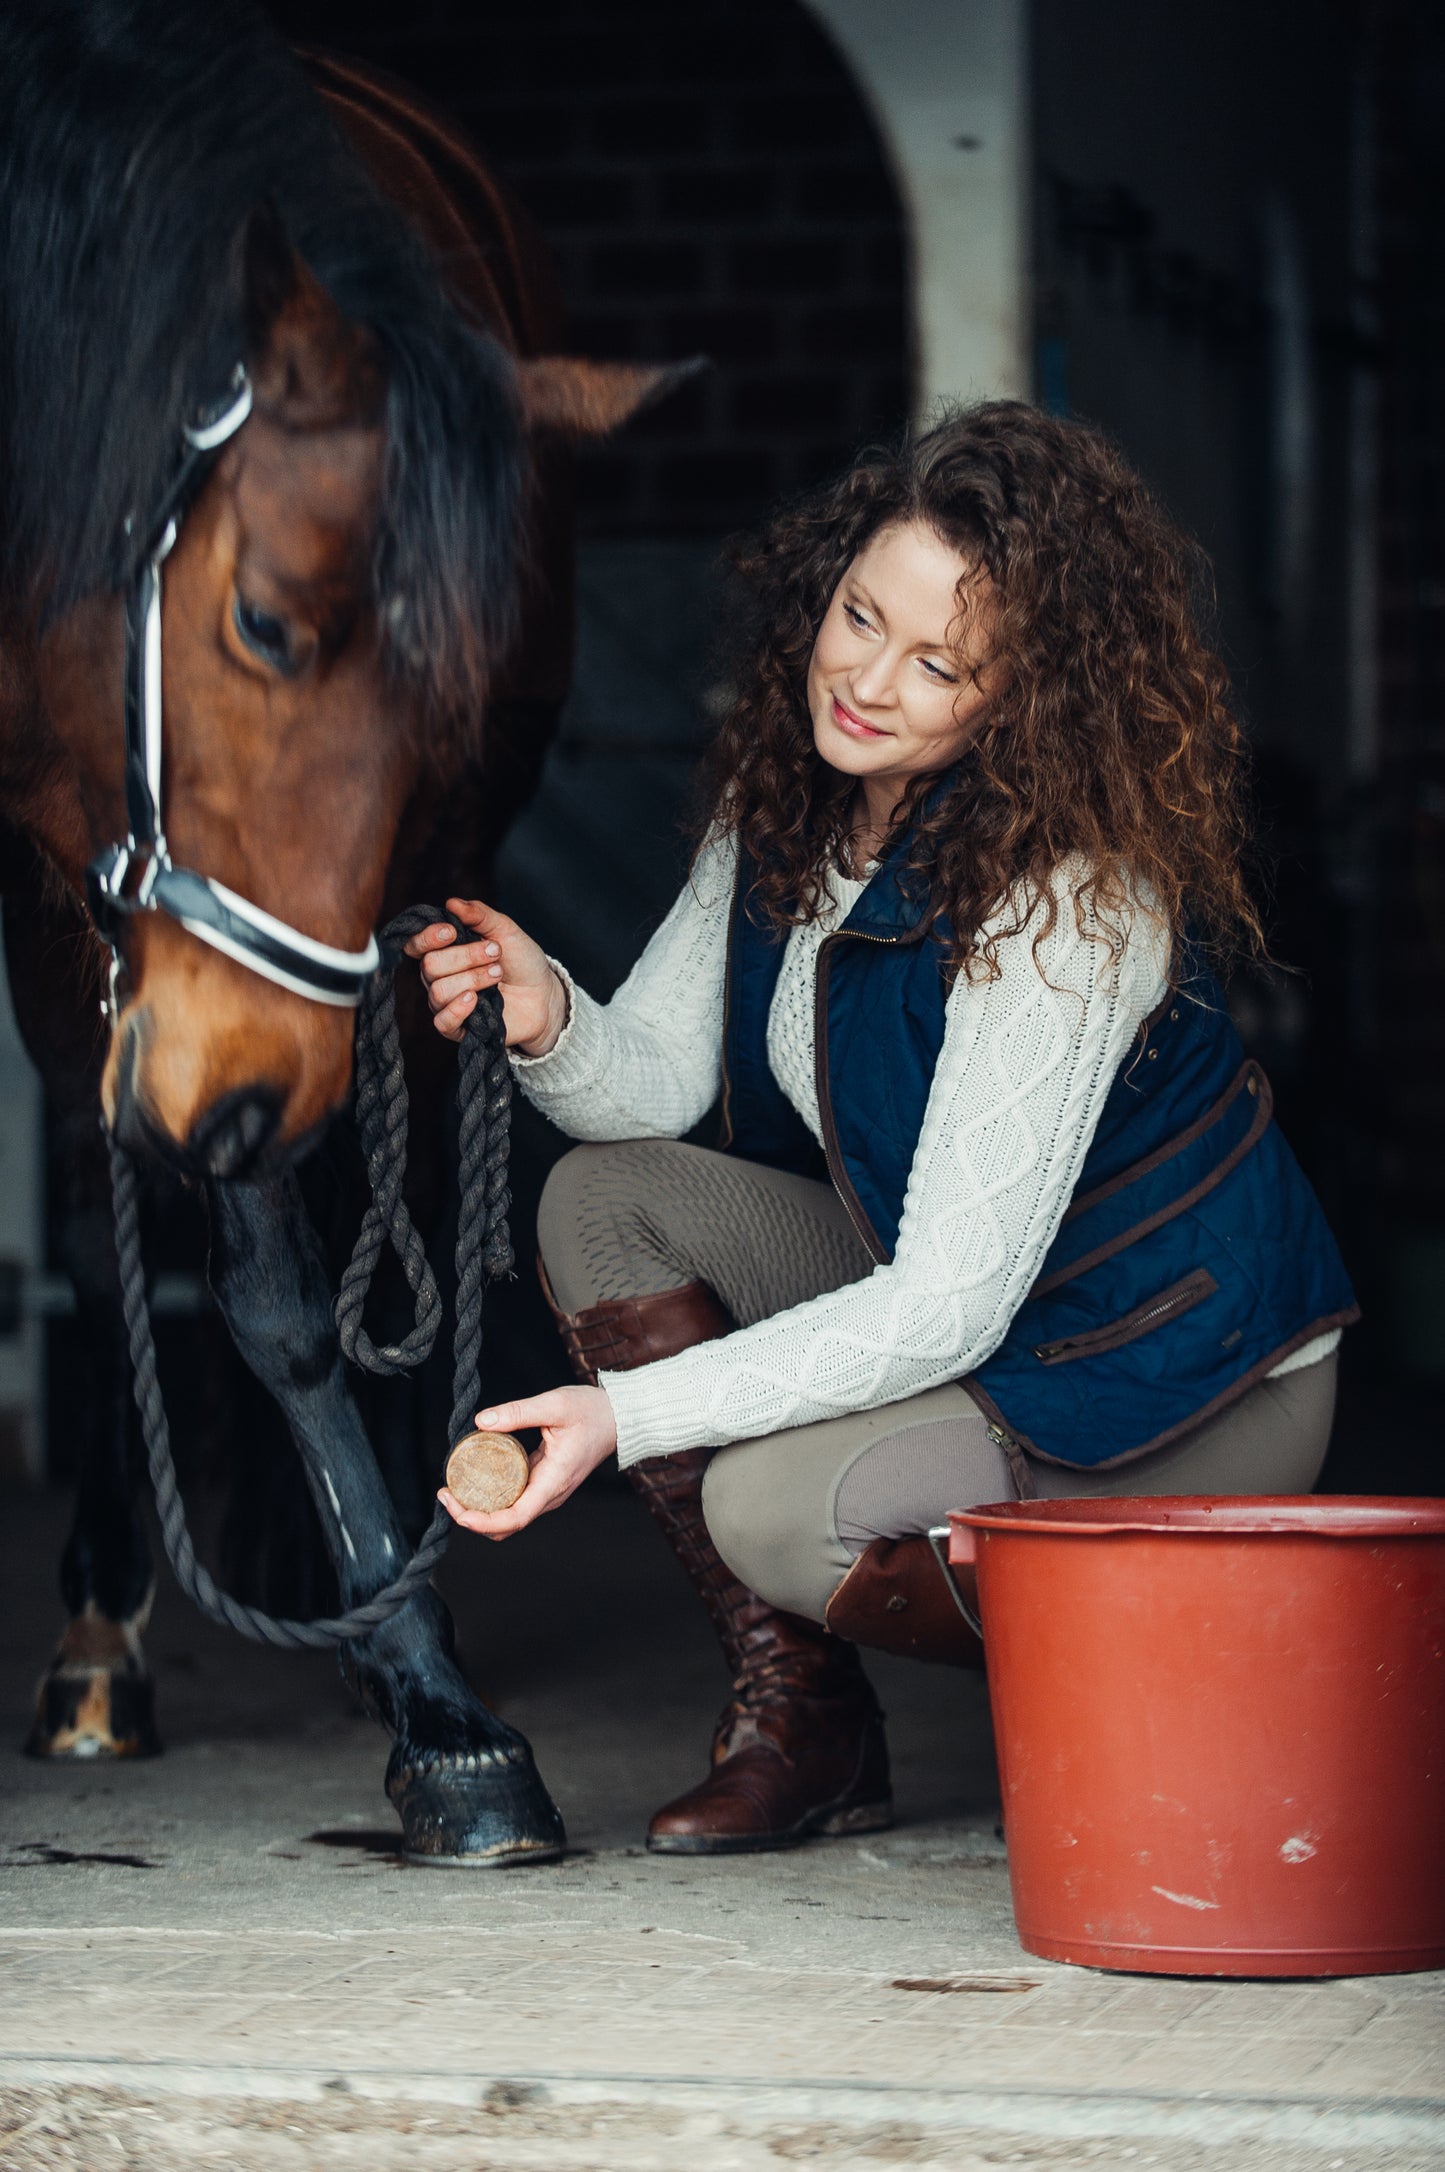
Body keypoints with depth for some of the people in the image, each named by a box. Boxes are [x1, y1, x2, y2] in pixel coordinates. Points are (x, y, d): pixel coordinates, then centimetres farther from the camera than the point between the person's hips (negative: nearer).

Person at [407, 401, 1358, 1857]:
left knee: (768, 1506, -28)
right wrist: (550, 1025, -24)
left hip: (1191, 1405, -8)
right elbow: (661, 1075, 0)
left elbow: (946, 1311, -31)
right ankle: (802, 1723, -2)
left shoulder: (1075, 901, -29)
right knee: (606, 1200, -8)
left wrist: (628, 1414, -35)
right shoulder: (786, 801, -7)